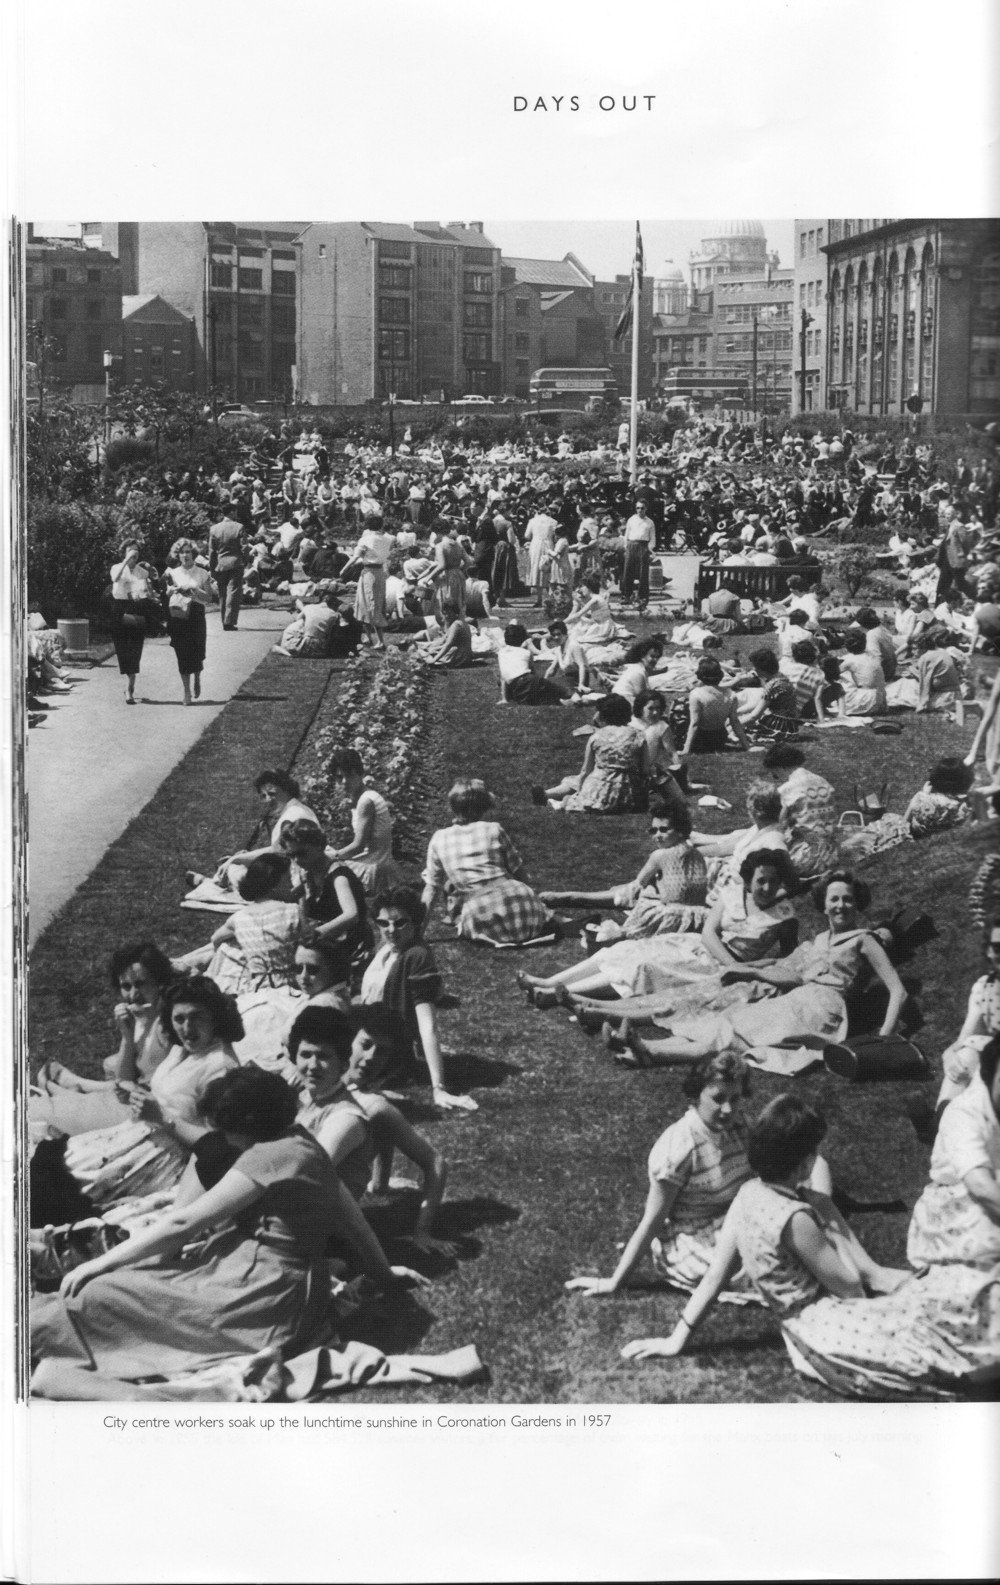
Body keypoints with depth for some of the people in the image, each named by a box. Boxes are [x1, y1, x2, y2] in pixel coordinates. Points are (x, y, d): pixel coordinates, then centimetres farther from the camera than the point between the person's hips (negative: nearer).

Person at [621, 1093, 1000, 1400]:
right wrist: (829, 1217, -7)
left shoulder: (749, 1193, -1)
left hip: (812, 1323, 9)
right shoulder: (795, 1218, -26)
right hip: (828, 1330, -9)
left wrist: (676, 1340, 8)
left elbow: (715, 1274, 2)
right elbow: (849, 1285, -16)